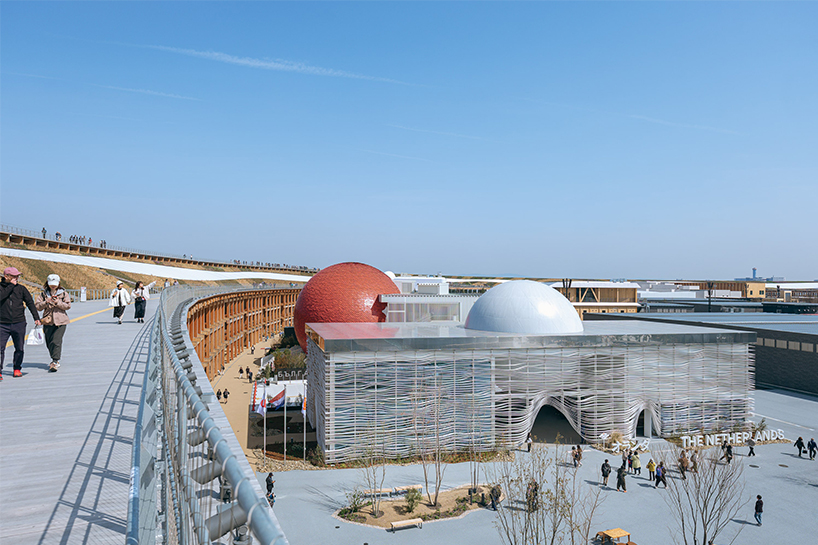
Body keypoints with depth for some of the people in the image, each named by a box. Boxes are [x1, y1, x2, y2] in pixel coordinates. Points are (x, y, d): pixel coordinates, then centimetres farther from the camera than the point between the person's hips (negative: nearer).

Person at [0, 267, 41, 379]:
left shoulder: (21, 289, 9)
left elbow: (30, 303, 7)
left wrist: (36, 318, -1)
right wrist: (11, 285, -12)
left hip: (19, 324, 2)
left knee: (19, 348, 7)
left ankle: (17, 369, 22)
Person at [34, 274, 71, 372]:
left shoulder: (63, 293, 4)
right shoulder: (44, 294, 9)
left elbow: (68, 305, -2)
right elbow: (37, 306, 3)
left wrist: (58, 303, -16)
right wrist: (46, 303, -13)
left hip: (60, 321, -3)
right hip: (48, 321, 3)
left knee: (56, 341, -13)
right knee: (49, 342, 9)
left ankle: (55, 362, -13)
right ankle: (55, 360, 27)